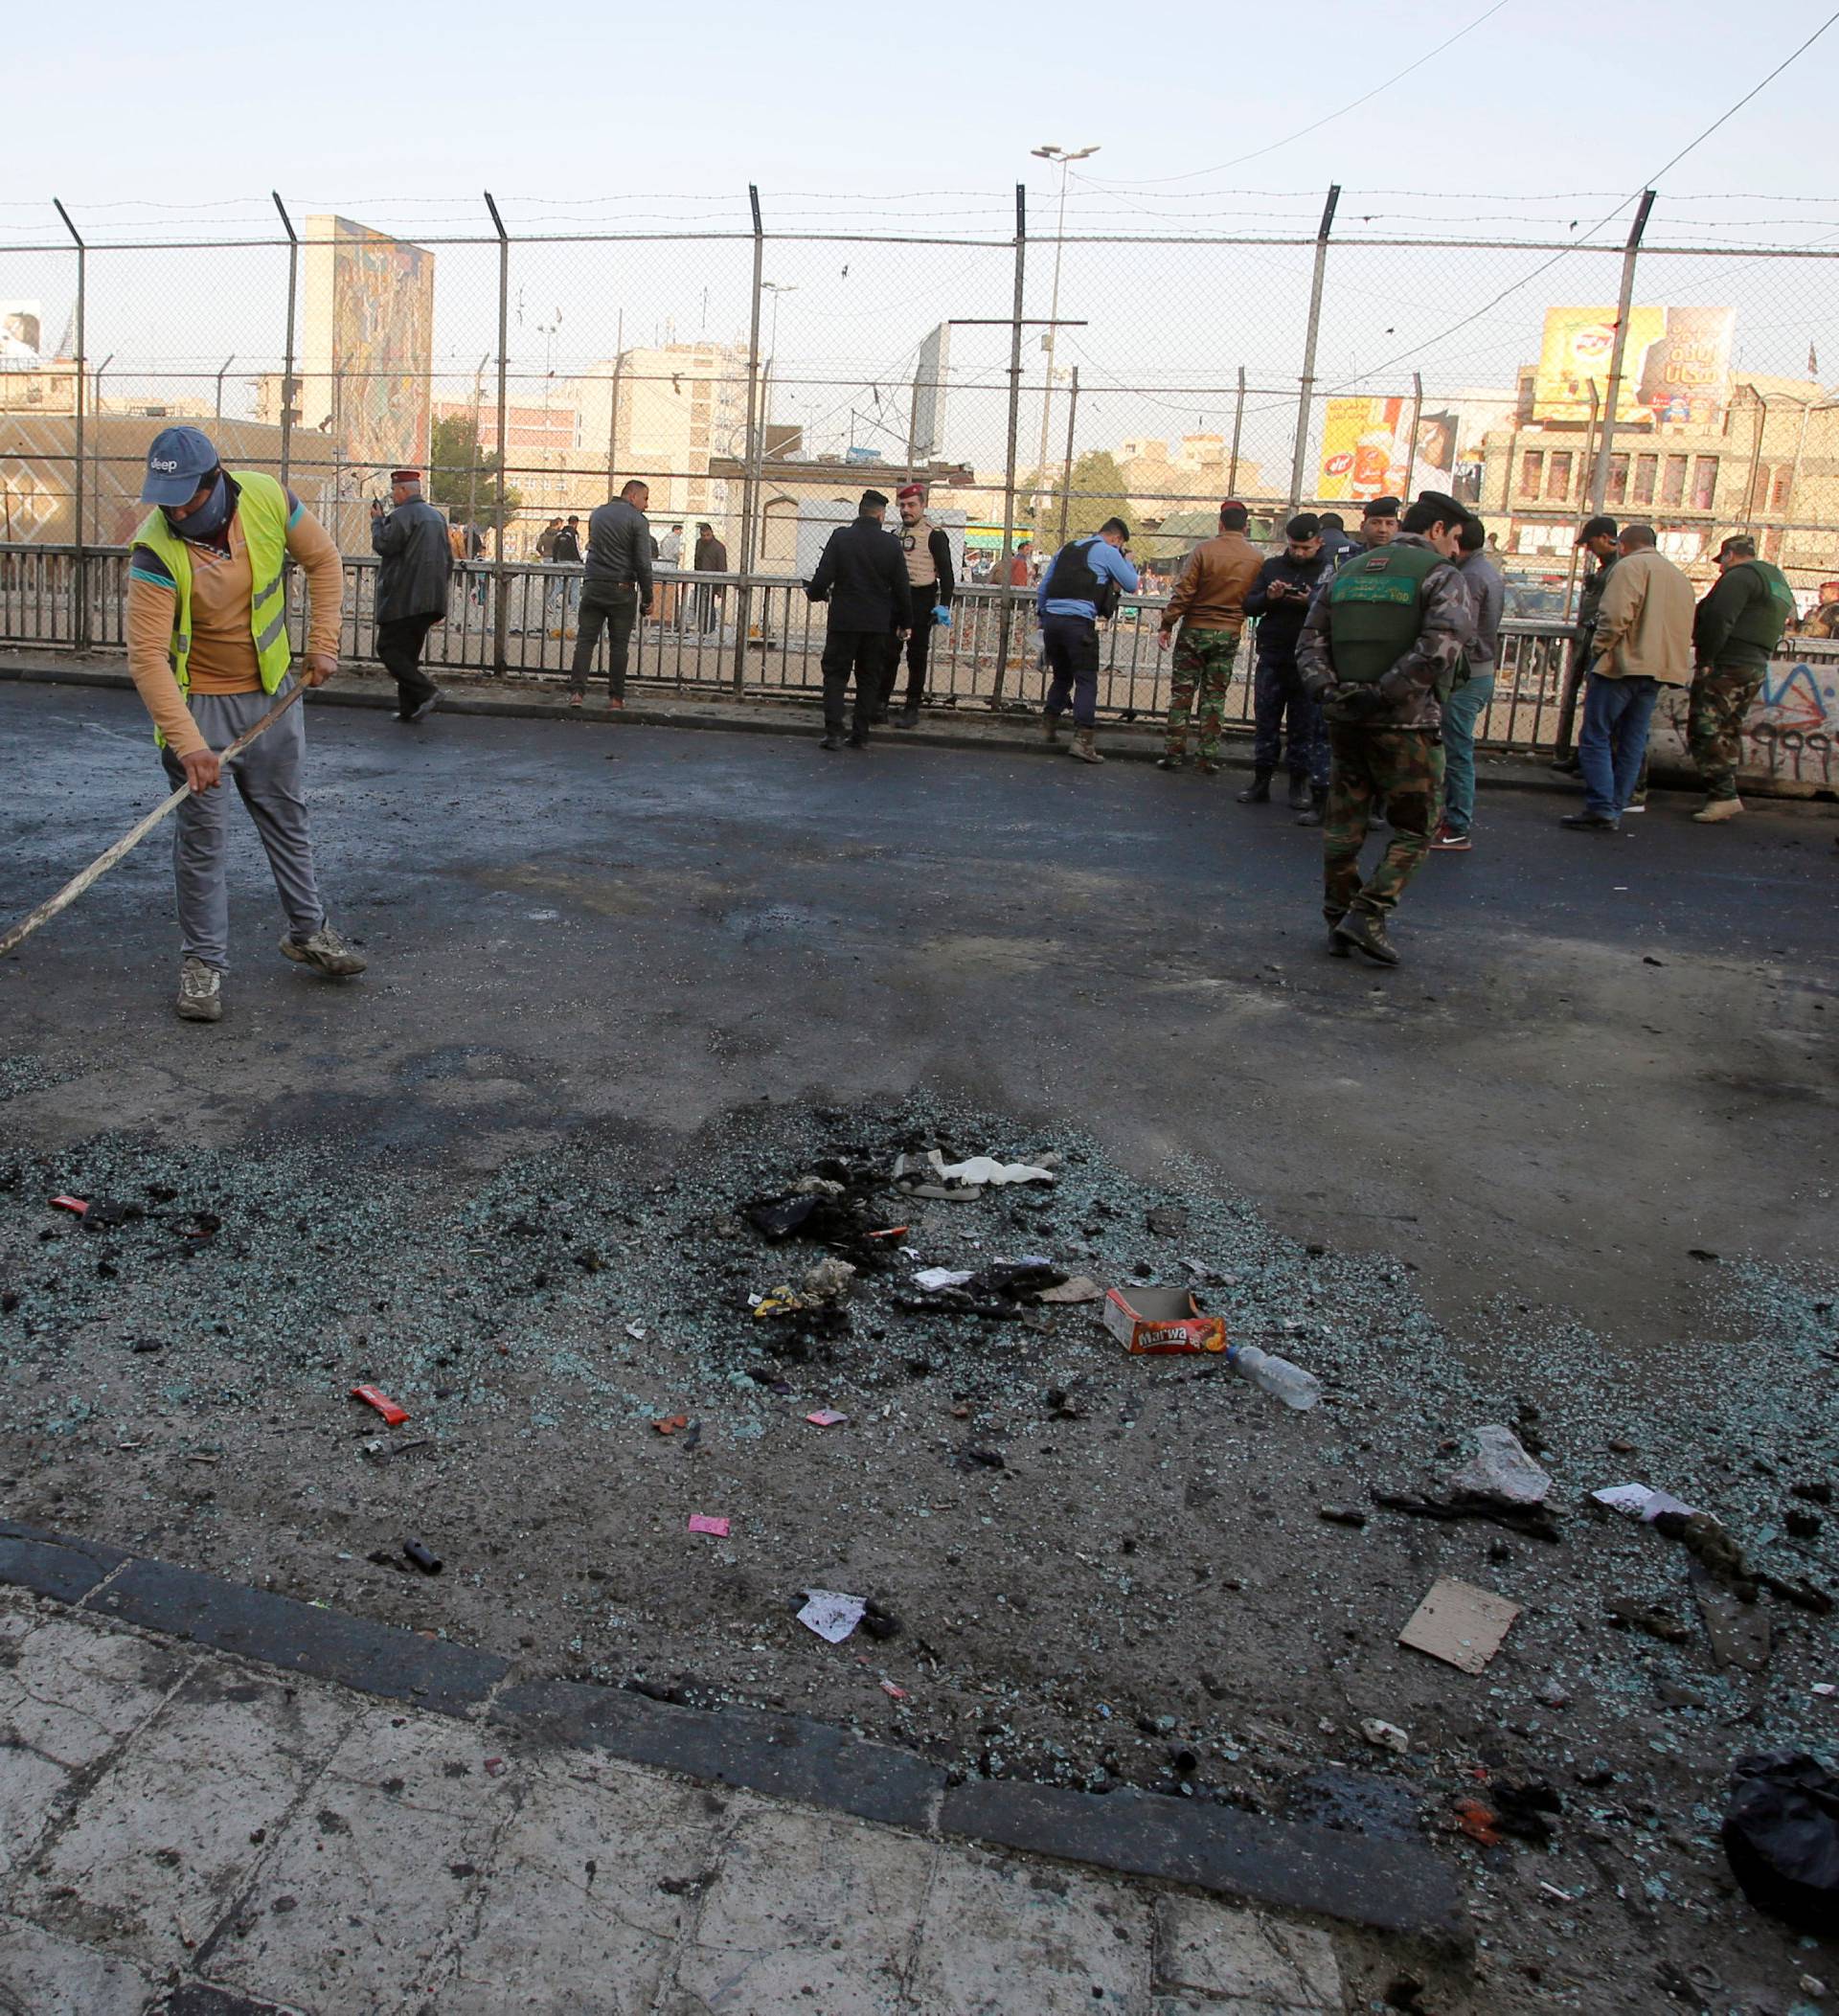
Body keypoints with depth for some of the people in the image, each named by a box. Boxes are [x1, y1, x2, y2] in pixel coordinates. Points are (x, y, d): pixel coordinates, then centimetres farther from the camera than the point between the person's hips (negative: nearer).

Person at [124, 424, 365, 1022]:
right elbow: (147, 655, -28)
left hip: (272, 690, 4)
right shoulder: (156, 549, -24)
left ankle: (309, 932, 30)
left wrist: (322, 645, -3)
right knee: (202, 832, 1)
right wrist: (186, 743, -36)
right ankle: (202, 962, 13)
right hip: (196, 698, -3)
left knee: (286, 815, 15)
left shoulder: (268, 499, -15)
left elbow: (323, 562, 2)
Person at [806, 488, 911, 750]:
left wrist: (816, 593, 15)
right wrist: (904, 623, 12)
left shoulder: (840, 537, -7)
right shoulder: (891, 543, -3)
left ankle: (834, 733, -3)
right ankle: (861, 735, 12)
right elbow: (902, 588, 1)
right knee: (869, 679, 12)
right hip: (878, 623, 1)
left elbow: (824, 576, -8)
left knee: (835, 675, 7)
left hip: (843, 620, -1)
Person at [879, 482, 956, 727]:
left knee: (916, 657, 1)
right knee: (888, 654, 2)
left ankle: (912, 709, 6)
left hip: (921, 601, -5)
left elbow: (946, 574, -7)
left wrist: (944, 606, -16)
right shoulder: (896, 534, 15)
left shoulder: (934, 536, -4)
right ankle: (881, 703, 6)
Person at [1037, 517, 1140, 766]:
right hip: (1078, 622, -6)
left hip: (1052, 618, 6)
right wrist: (1124, 559, 21)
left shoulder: (1066, 549, 23)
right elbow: (1131, 585, 7)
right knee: (1086, 681, -5)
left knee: (1061, 676, 22)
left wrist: (1043, 618, 27)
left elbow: (1042, 589, 23)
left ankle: (1049, 726, 26)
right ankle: (1082, 739, -14)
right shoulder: (1108, 552, 3)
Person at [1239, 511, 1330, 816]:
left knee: (1306, 728, 2)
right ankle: (1261, 783, 16)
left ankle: (1300, 785, 10)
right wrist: (1268, 597, -12)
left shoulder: (1330, 569, -1)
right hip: (1272, 659, 4)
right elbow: (1248, 605, 7)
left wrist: (1311, 602, -24)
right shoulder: (1272, 566, 10)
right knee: (1266, 723, 8)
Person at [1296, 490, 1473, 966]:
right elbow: (1440, 645, -21)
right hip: (1406, 724, -5)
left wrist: (1325, 688, -4)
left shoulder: (1347, 571, 14)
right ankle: (1367, 915, -6)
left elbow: (1311, 638, 7)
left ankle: (1338, 918, 19)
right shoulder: (1441, 577, -5)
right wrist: (1386, 692, -18)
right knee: (1414, 829, 5)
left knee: (1344, 824, 14)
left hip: (1345, 719, 6)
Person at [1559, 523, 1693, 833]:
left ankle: (1601, 809, -10)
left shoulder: (1629, 567, -6)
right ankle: (1616, 810, 9)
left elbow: (1616, 616, -18)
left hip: (1624, 664, -8)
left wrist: (1599, 650, -8)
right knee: (1632, 744, 9)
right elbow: (1685, 628, 20)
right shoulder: (1680, 577, 21)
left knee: (1595, 737, -4)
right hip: (1659, 670, 8)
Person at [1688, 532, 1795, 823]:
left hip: (1727, 666, -10)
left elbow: (1719, 620, -20)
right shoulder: (1778, 581, 24)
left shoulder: (1740, 576, -7)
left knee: (1704, 731, -11)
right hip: (1756, 668, 10)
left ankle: (1724, 795, -17)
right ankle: (1722, 796, 15)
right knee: (1728, 733, 14)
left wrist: (1704, 661, -17)